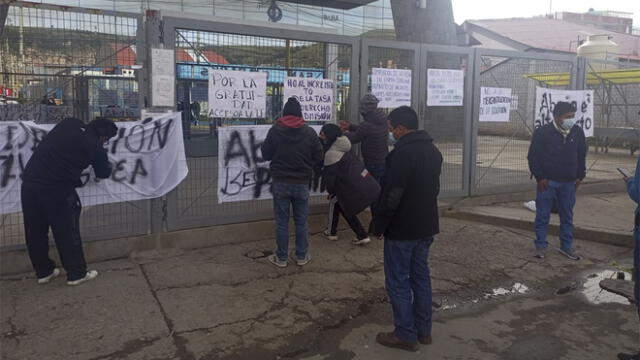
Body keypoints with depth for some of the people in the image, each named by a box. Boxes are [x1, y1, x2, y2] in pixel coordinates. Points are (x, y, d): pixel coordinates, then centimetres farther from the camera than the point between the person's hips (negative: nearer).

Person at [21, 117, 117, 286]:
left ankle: (43, 272, 30)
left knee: (35, 232, 16)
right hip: (56, 188, -6)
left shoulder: (69, 123, 8)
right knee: (67, 231, 8)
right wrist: (107, 165, 32)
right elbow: (103, 173, 11)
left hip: (29, 180, 6)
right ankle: (77, 273, 18)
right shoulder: (95, 146, -4)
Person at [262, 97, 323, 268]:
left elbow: (266, 155, 2)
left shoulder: (275, 131, -7)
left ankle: (281, 257, 14)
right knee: (301, 221, 11)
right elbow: (319, 159, 1)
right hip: (302, 183, 1)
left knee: (282, 222, 7)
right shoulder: (310, 132, -3)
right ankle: (302, 256, 20)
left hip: (280, 183, -1)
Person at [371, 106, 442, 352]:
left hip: (402, 229, -9)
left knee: (398, 282, 3)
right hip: (426, 226, 9)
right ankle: (424, 330, 27)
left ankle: (406, 335, 12)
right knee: (421, 276, 17)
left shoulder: (402, 153, -22)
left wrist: (377, 226, -11)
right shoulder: (433, 150, 8)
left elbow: (391, 196, -22)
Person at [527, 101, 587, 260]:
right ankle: (541, 246, 15)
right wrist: (540, 177, -9)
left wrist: (580, 176, 8)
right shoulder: (543, 132, -11)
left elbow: (582, 155, 13)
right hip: (547, 182, -4)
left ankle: (566, 246, 23)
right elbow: (533, 156, -7)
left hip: (568, 183, 4)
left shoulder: (578, 132, 1)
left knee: (567, 216, 11)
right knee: (543, 215, 3)